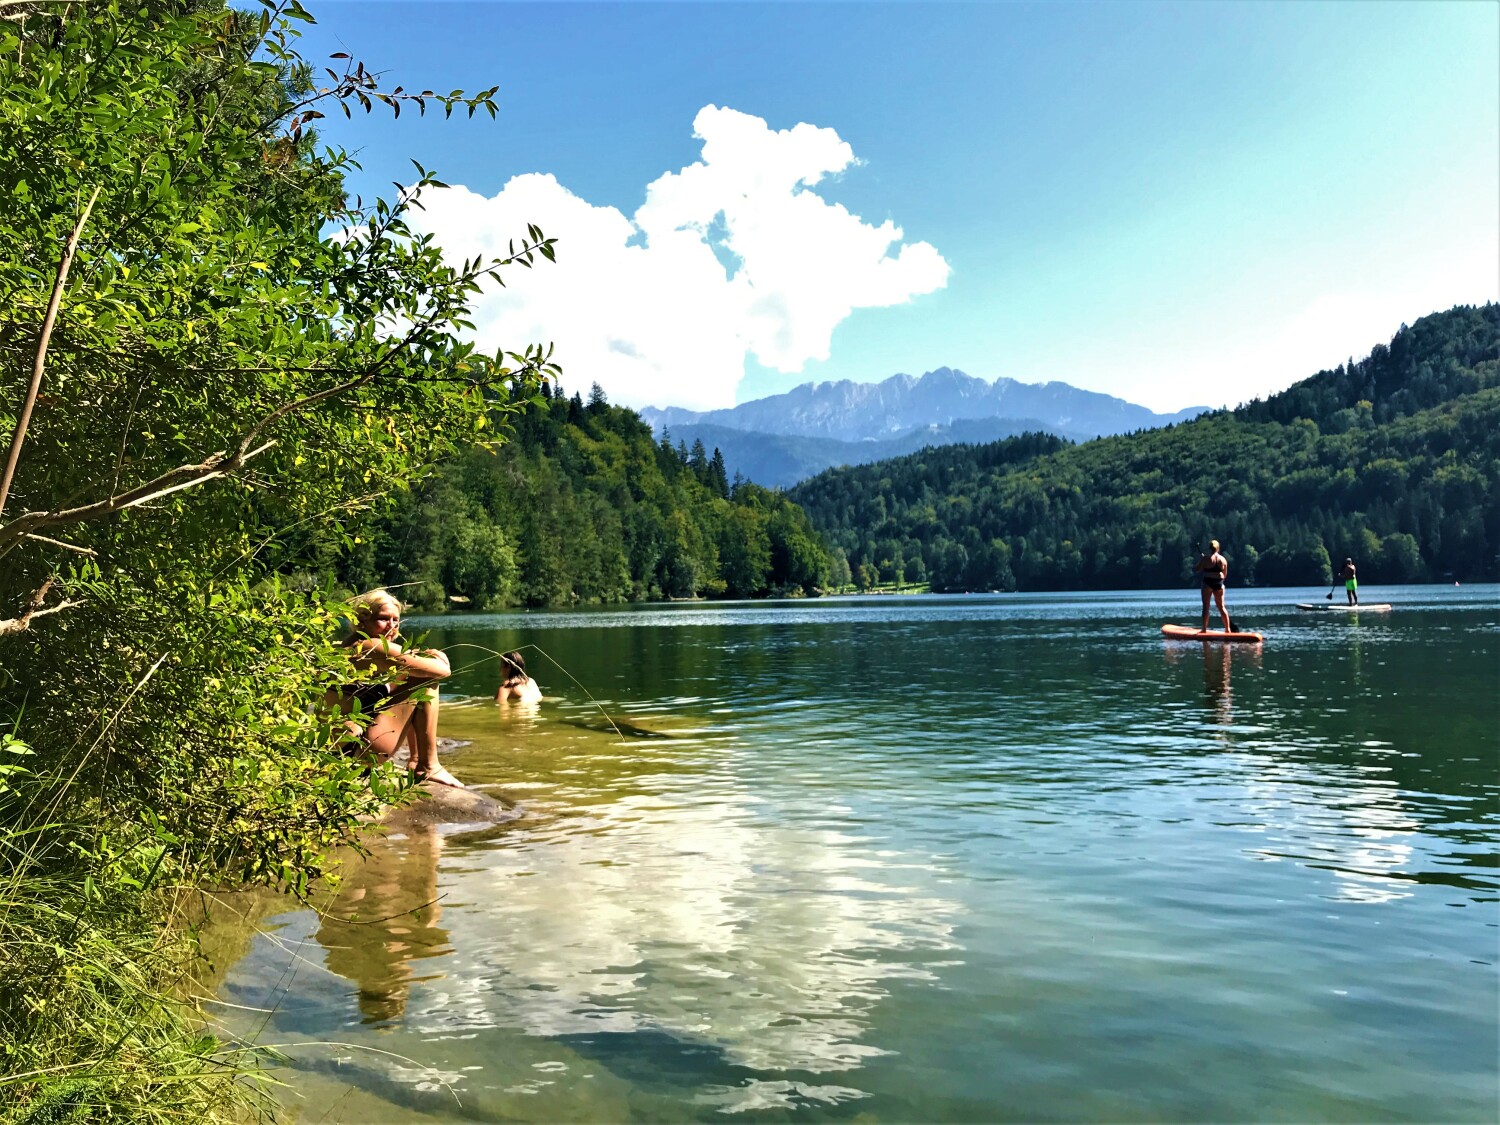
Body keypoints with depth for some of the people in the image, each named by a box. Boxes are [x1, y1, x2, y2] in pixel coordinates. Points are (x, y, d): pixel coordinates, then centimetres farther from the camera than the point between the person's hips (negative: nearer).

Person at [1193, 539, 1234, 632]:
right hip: (1219, 584, 4)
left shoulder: (1205, 559, -8)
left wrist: (1198, 561, 11)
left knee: (1206, 606, 1)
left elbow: (1195, 570, -4)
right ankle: (1228, 629, 10)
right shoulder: (1223, 559, 5)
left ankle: (1204, 629, -1)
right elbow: (1225, 575, 12)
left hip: (1208, 583, -4)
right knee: (1221, 607, 10)